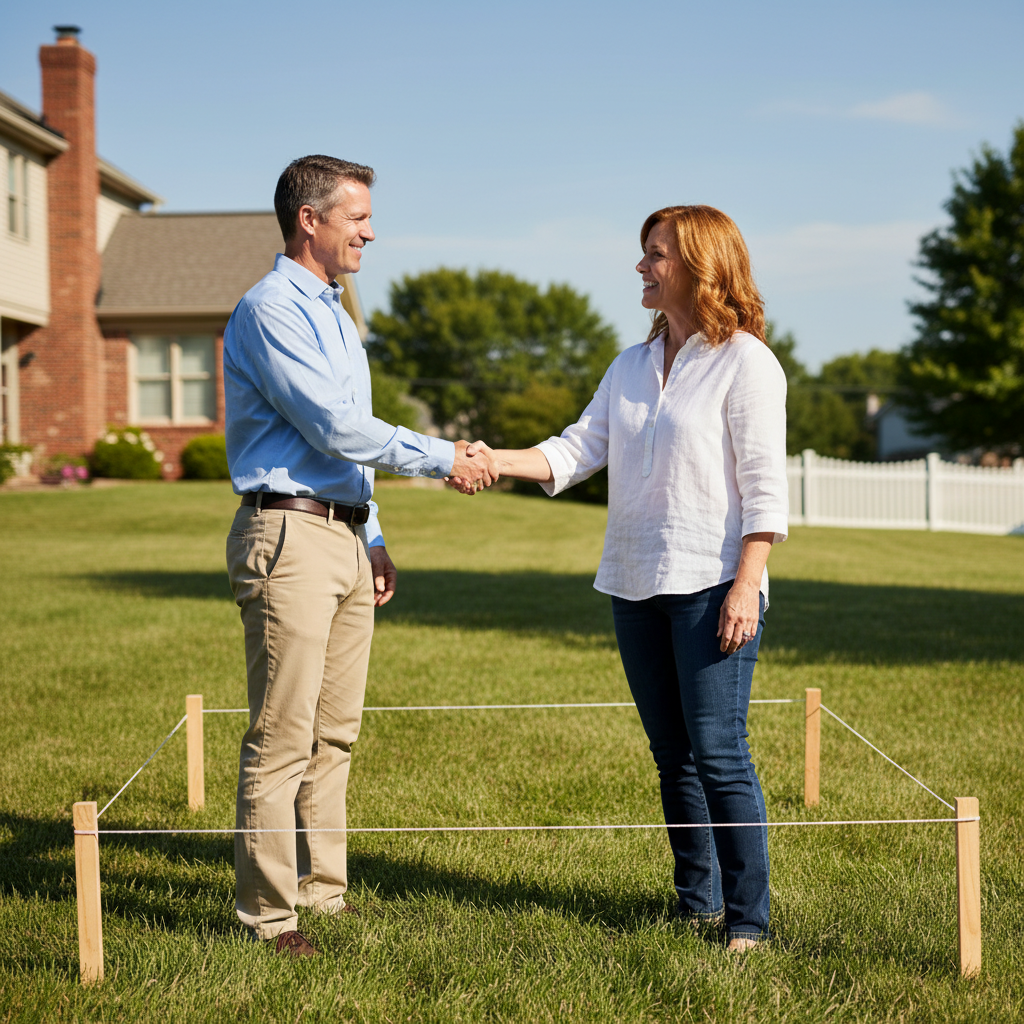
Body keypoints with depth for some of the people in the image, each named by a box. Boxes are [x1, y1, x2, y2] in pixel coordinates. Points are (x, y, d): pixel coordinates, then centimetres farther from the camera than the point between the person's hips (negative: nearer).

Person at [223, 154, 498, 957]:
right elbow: (336, 428, -16)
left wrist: (373, 541, 21)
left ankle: (324, 890, 19)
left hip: (345, 537, 9)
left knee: (335, 732, 11)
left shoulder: (335, 315, 21)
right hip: (289, 533, -9)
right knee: (282, 736, -7)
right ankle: (267, 912, 0)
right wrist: (443, 459, -9)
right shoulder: (271, 310, -9)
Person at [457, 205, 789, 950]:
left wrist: (745, 588, -16)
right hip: (635, 583, 7)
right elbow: (579, 449, 8)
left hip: (712, 583, -7)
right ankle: (699, 901, 21)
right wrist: (495, 460, -7)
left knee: (719, 754, -9)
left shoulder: (745, 362, -4)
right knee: (673, 755, 11)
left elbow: (765, 486, -9)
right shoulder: (632, 366, 16)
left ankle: (748, 917, 1)